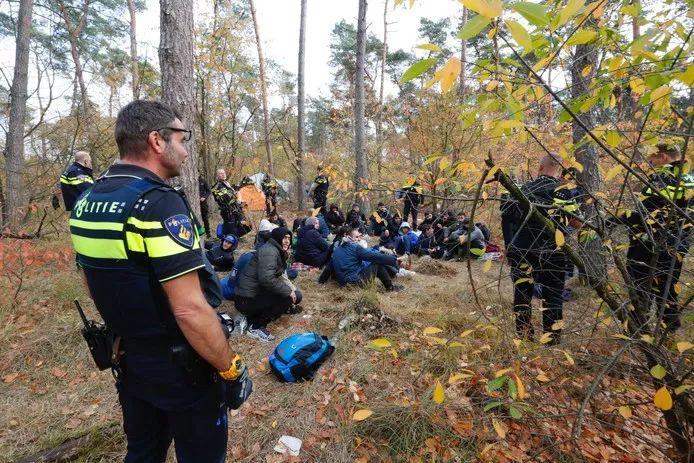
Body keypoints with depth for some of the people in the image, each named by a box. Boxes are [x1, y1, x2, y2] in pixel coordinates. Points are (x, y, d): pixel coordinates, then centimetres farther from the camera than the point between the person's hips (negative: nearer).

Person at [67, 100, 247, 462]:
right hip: (182, 368, -7)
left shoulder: (85, 202, 1)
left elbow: (98, 282, 13)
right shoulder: (159, 203, -26)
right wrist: (231, 368, -16)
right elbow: (190, 311, -30)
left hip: (128, 360, 8)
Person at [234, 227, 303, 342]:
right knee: (288, 297, -20)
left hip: (257, 293, 10)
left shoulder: (278, 252, 13)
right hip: (247, 300, -10)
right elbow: (266, 279, -30)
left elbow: (282, 276, 11)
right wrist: (288, 292, -21)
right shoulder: (269, 251, -18)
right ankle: (255, 326, -10)